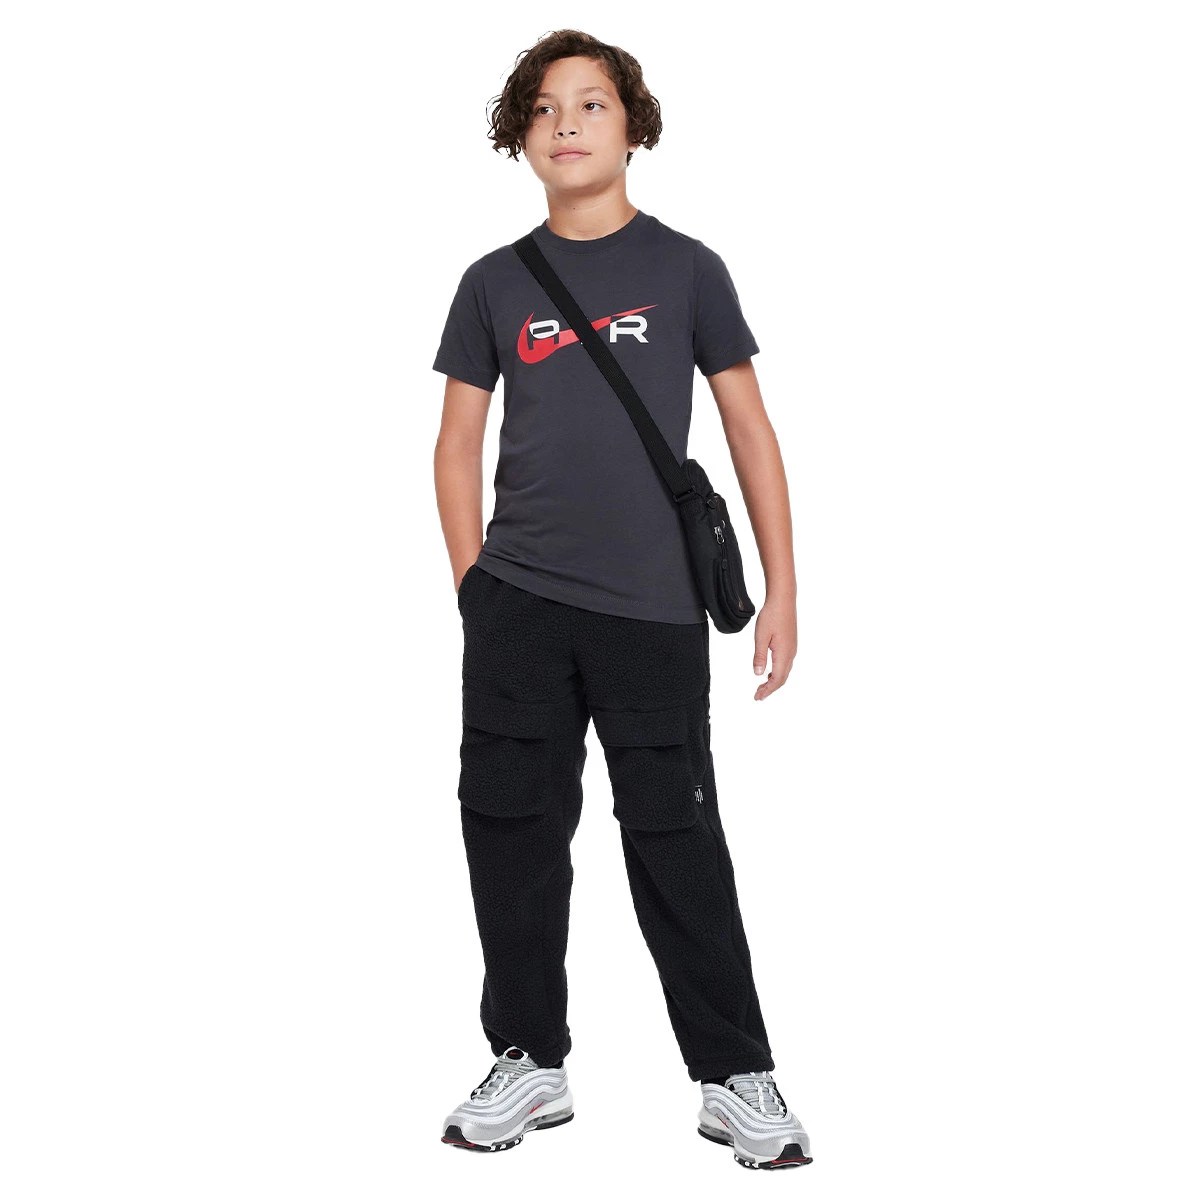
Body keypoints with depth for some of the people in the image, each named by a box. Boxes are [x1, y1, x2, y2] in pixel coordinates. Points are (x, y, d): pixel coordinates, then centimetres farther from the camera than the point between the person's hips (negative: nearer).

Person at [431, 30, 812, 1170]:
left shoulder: (685, 268, 4)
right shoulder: (494, 284, 8)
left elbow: (749, 431, 6)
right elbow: (458, 443, 12)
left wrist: (782, 590, 1)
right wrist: (473, 586, 5)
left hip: (654, 609, -2)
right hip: (515, 606, 2)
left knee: (677, 841, 0)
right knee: (511, 830, 4)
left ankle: (735, 1078, 12)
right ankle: (531, 1063, 18)